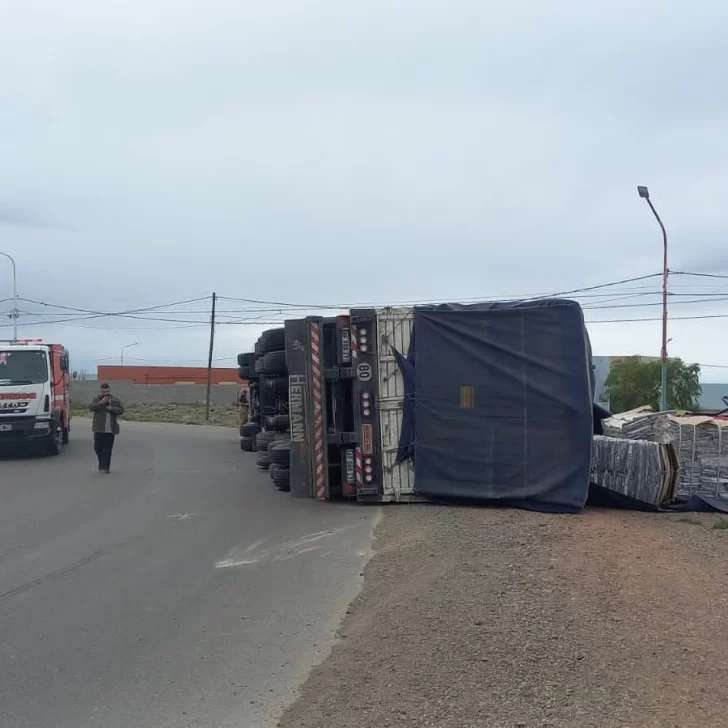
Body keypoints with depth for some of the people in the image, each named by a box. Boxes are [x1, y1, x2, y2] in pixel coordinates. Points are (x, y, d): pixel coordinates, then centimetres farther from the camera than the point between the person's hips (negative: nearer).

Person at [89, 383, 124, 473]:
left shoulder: (116, 400, 7)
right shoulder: (97, 399, 4)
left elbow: (121, 410, 2)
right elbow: (91, 407, -10)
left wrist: (112, 408, -13)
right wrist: (101, 402, -19)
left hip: (110, 429, 0)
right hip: (99, 428, 0)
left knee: (107, 449, -2)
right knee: (97, 447, 5)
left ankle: (105, 467, 2)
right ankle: (103, 463, 28)